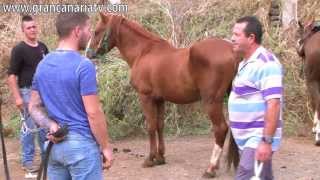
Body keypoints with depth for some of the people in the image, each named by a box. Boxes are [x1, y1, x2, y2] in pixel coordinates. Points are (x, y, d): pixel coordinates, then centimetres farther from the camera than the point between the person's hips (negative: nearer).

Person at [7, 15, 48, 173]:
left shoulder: (43, 47, 7)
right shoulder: (19, 49, -11)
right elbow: (12, 75, -13)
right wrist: (17, 97, -19)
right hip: (27, 92, -6)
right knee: (29, 127, 0)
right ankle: (27, 160, 11)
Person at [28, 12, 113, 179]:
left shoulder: (43, 65, 7)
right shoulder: (83, 65, -17)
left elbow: (34, 107, 10)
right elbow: (93, 113, -17)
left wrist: (51, 125, -4)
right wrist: (106, 147, -8)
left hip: (55, 144, 7)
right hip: (81, 143, -7)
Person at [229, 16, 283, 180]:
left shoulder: (265, 63, -18)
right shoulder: (245, 63, 14)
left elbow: (273, 104, -24)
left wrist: (267, 141, -27)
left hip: (258, 139, -10)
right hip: (246, 138, 10)